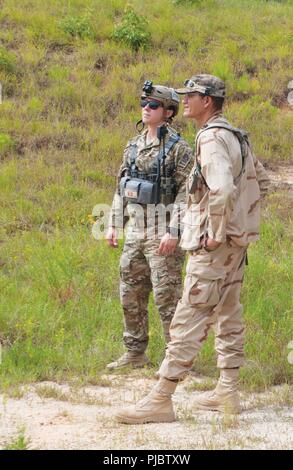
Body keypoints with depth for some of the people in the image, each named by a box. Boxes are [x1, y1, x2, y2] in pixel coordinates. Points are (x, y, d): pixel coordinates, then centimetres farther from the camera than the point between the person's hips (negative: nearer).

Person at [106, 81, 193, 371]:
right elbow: (121, 188, 18)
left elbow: (186, 192, -15)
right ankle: (135, 353, 20)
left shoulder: (178, 149, -10)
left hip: (162, 233, -7)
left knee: (167, 296, -6)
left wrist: (174, 231, -21)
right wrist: (114, 224, 13)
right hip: (135, 232, 7)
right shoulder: (134, 146, 12)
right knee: (131, 295, 11)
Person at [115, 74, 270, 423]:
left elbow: (222, 189, -32)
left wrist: (216, 232, -22)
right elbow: (261, 181, 25)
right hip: (237, 240, 10)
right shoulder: (237, 136, 14)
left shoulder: (211, 138, -17)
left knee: (188, 320, -10)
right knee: (227, 316, 15)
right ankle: (227, 393, 21)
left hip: (213, 246, -10)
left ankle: (161, 400, -10)